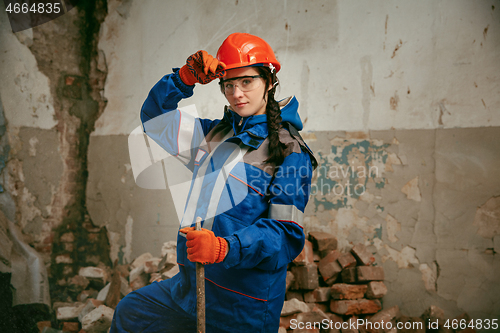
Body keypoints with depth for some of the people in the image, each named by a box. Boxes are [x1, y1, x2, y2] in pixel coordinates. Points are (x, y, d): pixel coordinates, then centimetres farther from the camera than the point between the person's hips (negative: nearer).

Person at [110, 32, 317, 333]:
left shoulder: (290, 151, -11)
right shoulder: (214, 135, 10)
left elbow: (286, 234, -17)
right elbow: (155, 117, 17)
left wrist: (224, 248, -31)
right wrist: (185, 78, -1)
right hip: (190, 286, 7)